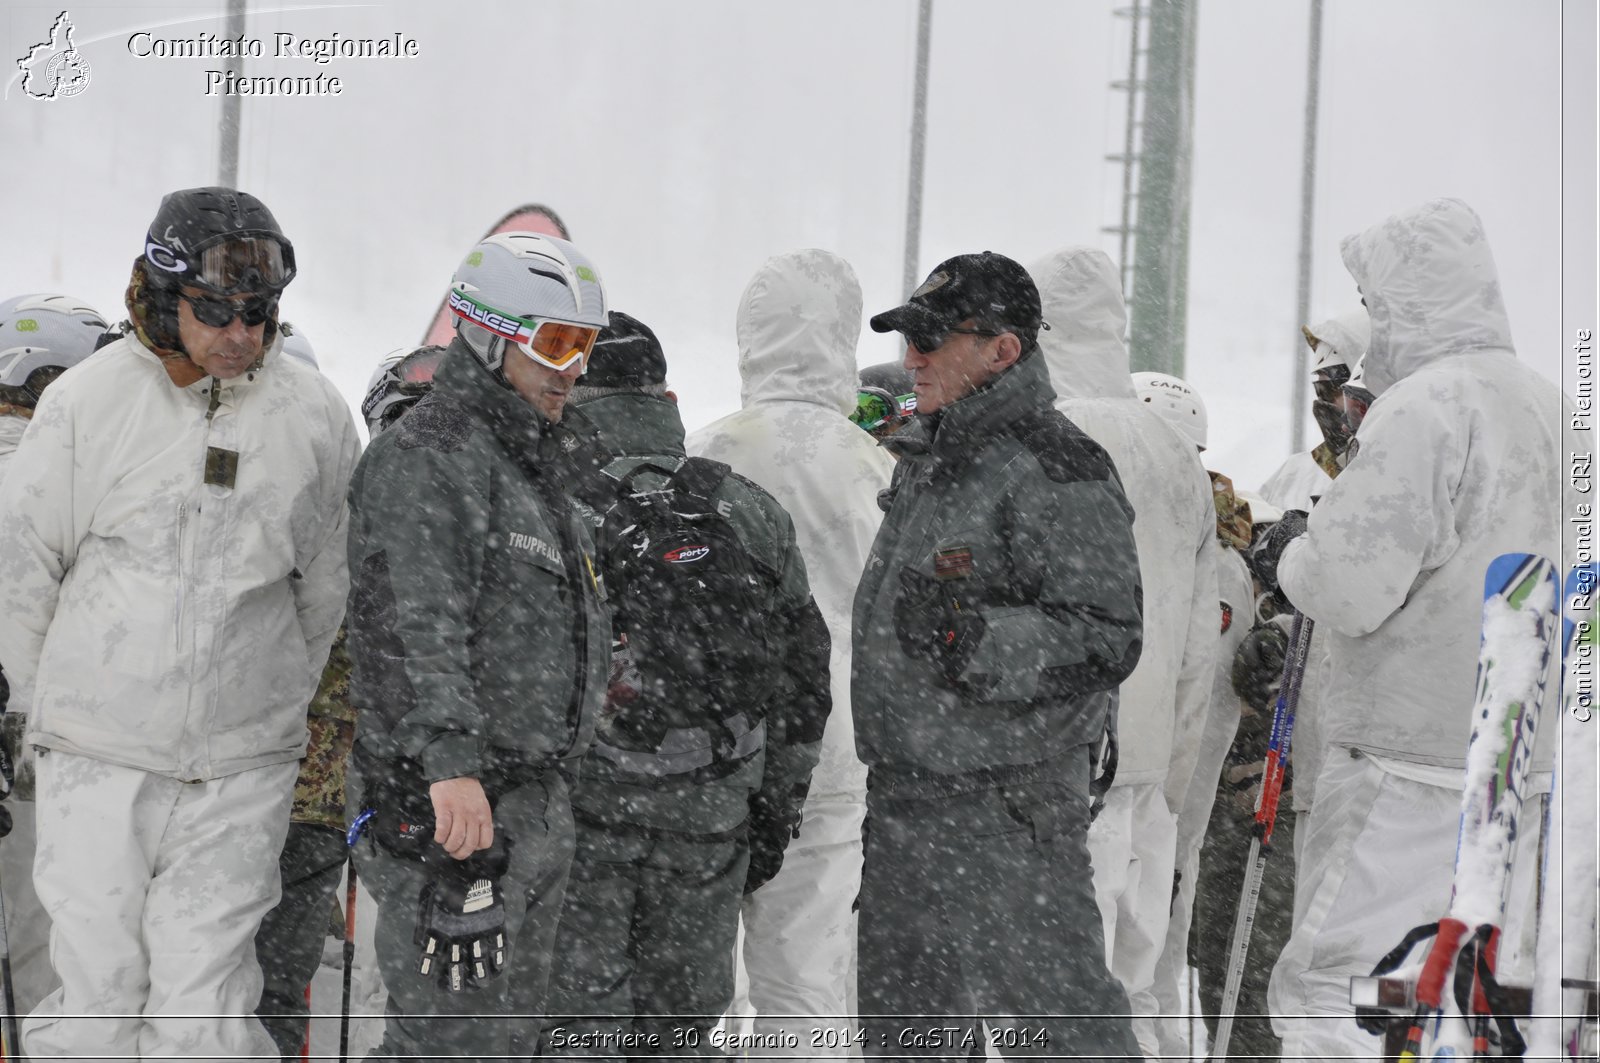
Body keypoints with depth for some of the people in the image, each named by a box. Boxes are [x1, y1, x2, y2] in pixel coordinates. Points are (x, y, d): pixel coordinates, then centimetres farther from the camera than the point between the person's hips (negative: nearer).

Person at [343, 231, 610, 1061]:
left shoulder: (531, 465, 18)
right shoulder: (426, 459, -15)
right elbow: (416, 626, -30)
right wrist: (451, 763, -42)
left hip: (528, 804, 10)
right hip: (447, 810, -10)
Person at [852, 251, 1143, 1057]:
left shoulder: (1054, 471, -14)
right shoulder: (925, 461, 15)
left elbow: (1107, 641, -20)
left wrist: (972, 635, -29)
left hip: (1005, 811, -9)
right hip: (904, 805, 9)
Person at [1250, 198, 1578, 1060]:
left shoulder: (1420, 409, -14)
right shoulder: (1556, 411, 13)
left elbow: (1348, 591, -19)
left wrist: (1292, 551, 2)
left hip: (1411, 768, -9)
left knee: (1323, 985, -5)